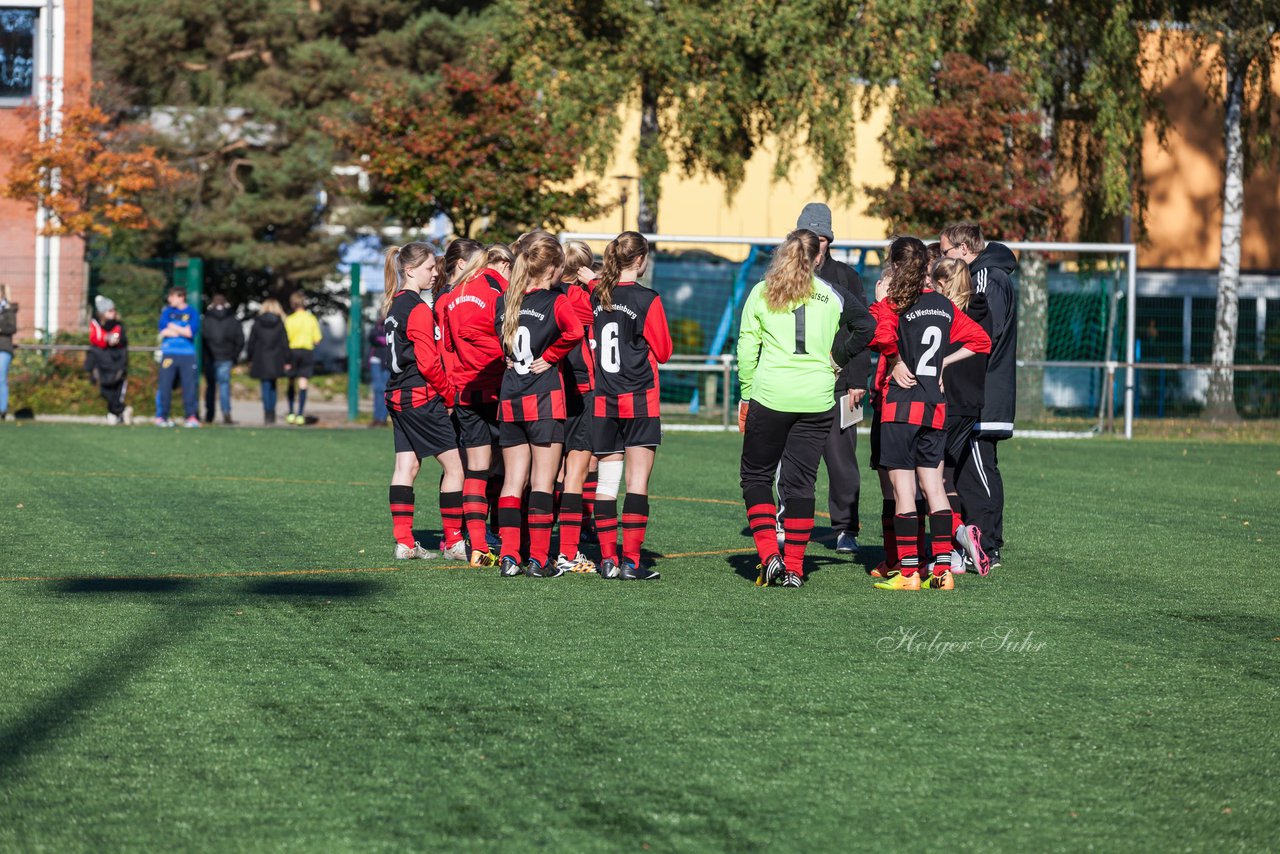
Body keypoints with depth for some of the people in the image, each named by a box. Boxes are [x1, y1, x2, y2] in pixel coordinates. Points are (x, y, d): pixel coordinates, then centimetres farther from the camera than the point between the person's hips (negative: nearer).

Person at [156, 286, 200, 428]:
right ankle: (162, 416, 4)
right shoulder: (167, 311, 9)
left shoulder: (192, 313, 5)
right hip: (168, 353, 1)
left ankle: (191, 416, -1)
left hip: (187, 354, -1)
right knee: (165, 386, -2)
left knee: (189, 385, -5)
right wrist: (183, 331, -7)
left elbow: (191, 332, -9)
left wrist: (172, 327, -5)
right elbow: (163, 330, -4)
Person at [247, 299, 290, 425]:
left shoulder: (257, 323, 0)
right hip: (276, 361, 1)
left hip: (261, 361, -1)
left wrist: (250, 360, 11)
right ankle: (271, 414, 13)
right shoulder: (280, 323, -1)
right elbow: (285, 343, -2)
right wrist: (286, 361, 2)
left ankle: (268, 414, -9)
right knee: (273, 386, 15)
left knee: (266, 387, -1)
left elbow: (251, 342, 2)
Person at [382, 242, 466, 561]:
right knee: (454, 465, -1)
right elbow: (428, 362, -19)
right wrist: (449, 395, -5)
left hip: (398, 397, 9)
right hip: (422, 398, -9)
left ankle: (404, 543, 5)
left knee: (406, 467, 7)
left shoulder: (393, 305, 13)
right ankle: (453, 543, 1)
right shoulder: (418, 309, -15)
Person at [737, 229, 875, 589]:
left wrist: (745, 397, 8)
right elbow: (868, 326, 2)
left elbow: (746, 348, 1)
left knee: (756, 475, 12)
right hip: (817, 400, 1)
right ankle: (794, 568, 4)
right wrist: (837, 357, 11)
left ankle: (769, 555, -3)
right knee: (801, 481, 7)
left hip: (769, 396, -1)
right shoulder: (831, 296, 6)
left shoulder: (761, 293, 4)